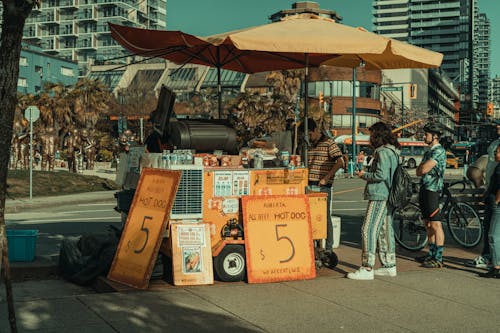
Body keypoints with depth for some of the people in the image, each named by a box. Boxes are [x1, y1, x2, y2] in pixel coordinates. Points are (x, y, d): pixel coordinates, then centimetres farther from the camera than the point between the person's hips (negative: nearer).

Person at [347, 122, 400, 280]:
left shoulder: (383, 152, -14)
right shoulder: (393, 151, 18)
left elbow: (381, 175, -22)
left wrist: (364, 175, -7)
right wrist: (367, 173, 15)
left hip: (379, 197, -10)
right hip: (388, 197, 10)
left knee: (368, 230, -10)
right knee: (385, 230, 14)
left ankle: (367, 269, -11)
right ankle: (389, 266, 20)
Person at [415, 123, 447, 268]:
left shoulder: (438, 151, -13)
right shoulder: (429, 151, 19)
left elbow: (423, 170, -20)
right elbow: (419, 171, 17)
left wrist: (422, 167, 0)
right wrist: (422, 168, -2)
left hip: (432, 190, -10)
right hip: (425, 190, 10)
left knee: (435, 225, -8)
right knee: (428, 225, 14)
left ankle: (438, 258, -6)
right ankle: (431, 254, 22)